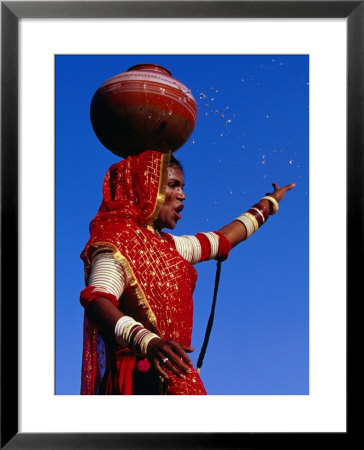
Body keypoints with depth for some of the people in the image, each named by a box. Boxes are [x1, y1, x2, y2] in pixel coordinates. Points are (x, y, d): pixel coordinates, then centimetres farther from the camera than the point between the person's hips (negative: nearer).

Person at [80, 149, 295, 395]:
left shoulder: (167, 245, 21)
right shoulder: (117, 240, -7)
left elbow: (221, 240, 36)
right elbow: (95, 300, -23)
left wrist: (270, 202, 49)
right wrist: (148, 341, -39)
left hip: (173, 374, 8)